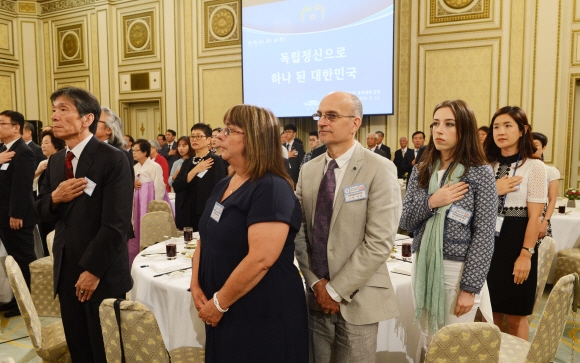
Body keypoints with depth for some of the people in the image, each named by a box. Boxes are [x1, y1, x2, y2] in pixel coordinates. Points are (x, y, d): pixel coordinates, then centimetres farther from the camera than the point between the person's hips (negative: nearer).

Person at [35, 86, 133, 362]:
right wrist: (54, 198, -10)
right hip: (65, 270, 6)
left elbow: (116, 223, -19)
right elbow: (42, 212, 11)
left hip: (102, 273, -6)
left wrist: (93, 270, -18)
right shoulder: (55, 161, 8)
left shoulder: (112, 159, -15)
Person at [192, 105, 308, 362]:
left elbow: (261, 259, -27)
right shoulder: (223, 186, 8)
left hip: (263, 316, -8)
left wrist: (219, 303, -17)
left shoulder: (272, 188, -19)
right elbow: (206, 240, 13)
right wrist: (196, 287, -1)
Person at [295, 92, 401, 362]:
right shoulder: (309, 170, 6)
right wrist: (315, 283, -5)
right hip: (317, 296, 5)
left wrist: (336, 289, -14)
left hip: (357, 298, -4)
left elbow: (380, 242, -17)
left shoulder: (379, 169, -12)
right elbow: (300, 231, 5)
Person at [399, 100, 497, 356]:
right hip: (423, 267, 4)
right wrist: (431, 202, -17)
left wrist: (470, 287, -13)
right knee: (429, 343, 18)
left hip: (458, 269, -4)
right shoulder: (420, 171, 4)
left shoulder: (480, 172, -8)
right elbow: (405, 222, 1)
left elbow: (484, 235, -11)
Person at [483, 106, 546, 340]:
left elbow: (534, 216, -10)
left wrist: (526, 254, -15)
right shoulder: (488, 166, 8)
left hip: (515, 244, -4)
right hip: (488, 244, 4)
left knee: (515, 317, 8)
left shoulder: (534, 166, -5)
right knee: (489, 313, 13)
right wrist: (494, 191, -12)